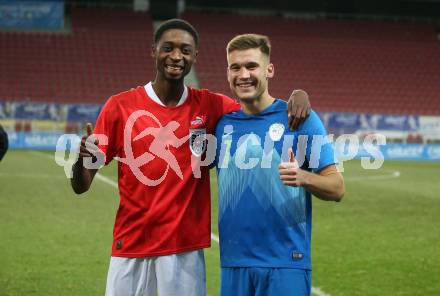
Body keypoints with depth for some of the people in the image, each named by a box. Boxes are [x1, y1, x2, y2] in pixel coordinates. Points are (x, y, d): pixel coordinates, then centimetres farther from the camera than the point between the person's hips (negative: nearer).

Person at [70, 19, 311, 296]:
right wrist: (83, 158, -24)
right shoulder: (120, 106, -3)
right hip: (131, 244, -1)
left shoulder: (210, 106, 1)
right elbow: (81, 186, -1)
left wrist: (298, 95, -11)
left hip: (186, 245, 1)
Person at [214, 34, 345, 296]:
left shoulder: (299, 117, -4)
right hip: (233, 263, 4)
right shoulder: (222, 123, 6)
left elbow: (337, 189, -6)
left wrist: (303, 177, -24)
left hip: (285, 264, -3)